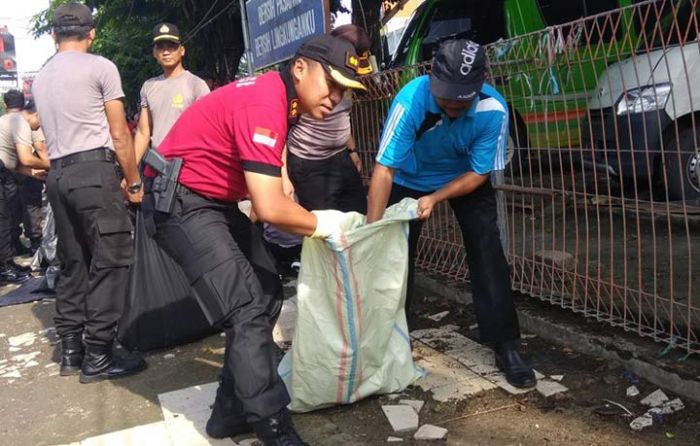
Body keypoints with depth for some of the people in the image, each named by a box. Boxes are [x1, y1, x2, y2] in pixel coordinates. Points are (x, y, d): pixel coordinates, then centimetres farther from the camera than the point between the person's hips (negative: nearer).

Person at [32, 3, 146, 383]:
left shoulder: (41, 78, 19)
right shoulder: (100, 67, -1)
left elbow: (52, 132, 19)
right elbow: (119, 133, -3)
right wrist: (133, 181, 4)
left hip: (57, 174, 7)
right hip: (94, 169, -7)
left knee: (72, 262, 12)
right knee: (109, 260, -5)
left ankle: (70, 351, 15)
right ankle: (97, 356, -5)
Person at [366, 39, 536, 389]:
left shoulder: (493, 110, -31)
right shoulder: (411, 100, -36)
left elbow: (479, 173, -19)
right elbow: (384, 168, -36)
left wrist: (434, 199, -31)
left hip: (466, 178, 0)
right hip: (410, 178, 0)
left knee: (487, 254, -11)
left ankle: (505, 346, -1)